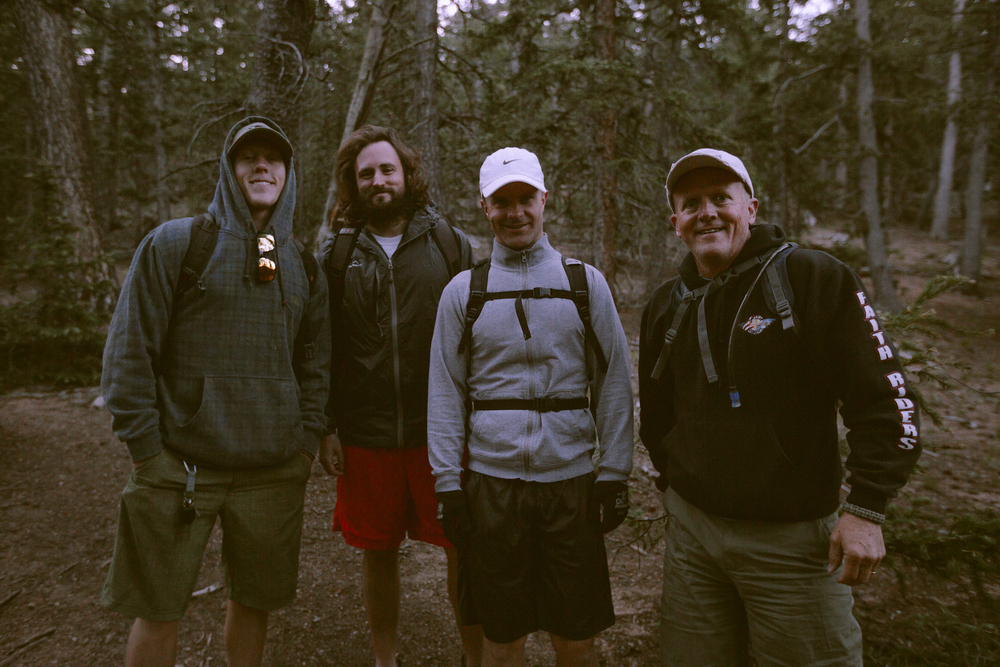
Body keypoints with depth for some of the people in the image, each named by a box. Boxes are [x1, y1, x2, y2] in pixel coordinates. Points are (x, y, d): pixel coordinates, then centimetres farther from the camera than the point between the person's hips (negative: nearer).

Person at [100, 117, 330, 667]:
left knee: (255, 600, 14)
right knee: (158, 611, 8)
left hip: (275, 471, 3)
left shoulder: (303, 265, 9)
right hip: (180, 465, -3)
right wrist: (146, 450, -7)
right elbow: (129, 350, -5)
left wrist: (307, 442, 5)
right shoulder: (174, 243, -3)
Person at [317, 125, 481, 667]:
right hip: (365, 437, 2)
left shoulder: (450, 244, 3)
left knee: (464, 549, 6)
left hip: (443, 433, -1)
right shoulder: (337, 257, 7)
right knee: (377, 553, 14)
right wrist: (325, 430, 2)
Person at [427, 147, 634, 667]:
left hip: (572, 479, 0)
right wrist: (448, 485, 0)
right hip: (491, 482, 0)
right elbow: (445, 392, 5)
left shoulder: (586, 283, 5)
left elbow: (614, 383, 5)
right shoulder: (463, 291, 4)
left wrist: (615, 475, 1)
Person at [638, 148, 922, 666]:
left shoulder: (816, 279, -10)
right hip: (691, 529, 5)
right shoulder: (667, 306, 7)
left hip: (793, 537, -4)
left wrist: (866, 509, -15)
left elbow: (884, 397, -11)